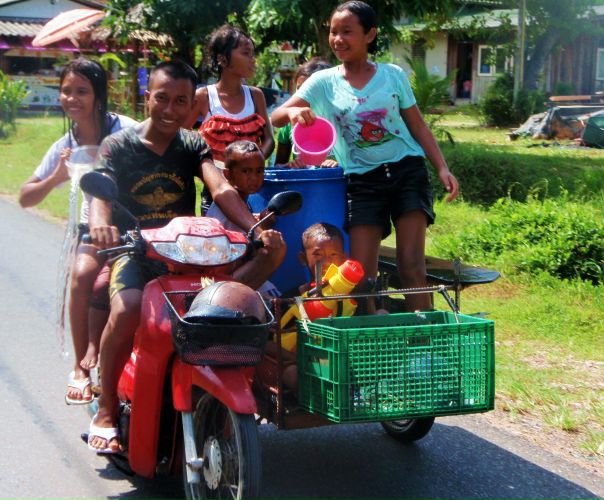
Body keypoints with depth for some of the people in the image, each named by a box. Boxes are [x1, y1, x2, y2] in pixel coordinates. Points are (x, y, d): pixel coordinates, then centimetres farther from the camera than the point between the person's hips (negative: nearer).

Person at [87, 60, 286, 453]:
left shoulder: (194, 145, 8)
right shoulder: (118, 146, 1)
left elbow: (221, 189, -9)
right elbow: (100, 190, -16)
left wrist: (256, 228, -29)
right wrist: (101, 224, -41)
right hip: (135, 254, -3)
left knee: (273, 249, -16)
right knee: (127, 308, -37)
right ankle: (107, 409, -16)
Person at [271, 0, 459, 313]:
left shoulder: (393, 75, 3)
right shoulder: (323, 82, 2)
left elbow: (417, 126, 9)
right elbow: (276, 119, -7)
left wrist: (442, 168, -1)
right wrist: (293, 112, -31)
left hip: (407, 171, 0)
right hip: (362, 180, 1)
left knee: (411, 267, -6)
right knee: (361, 275, -6)